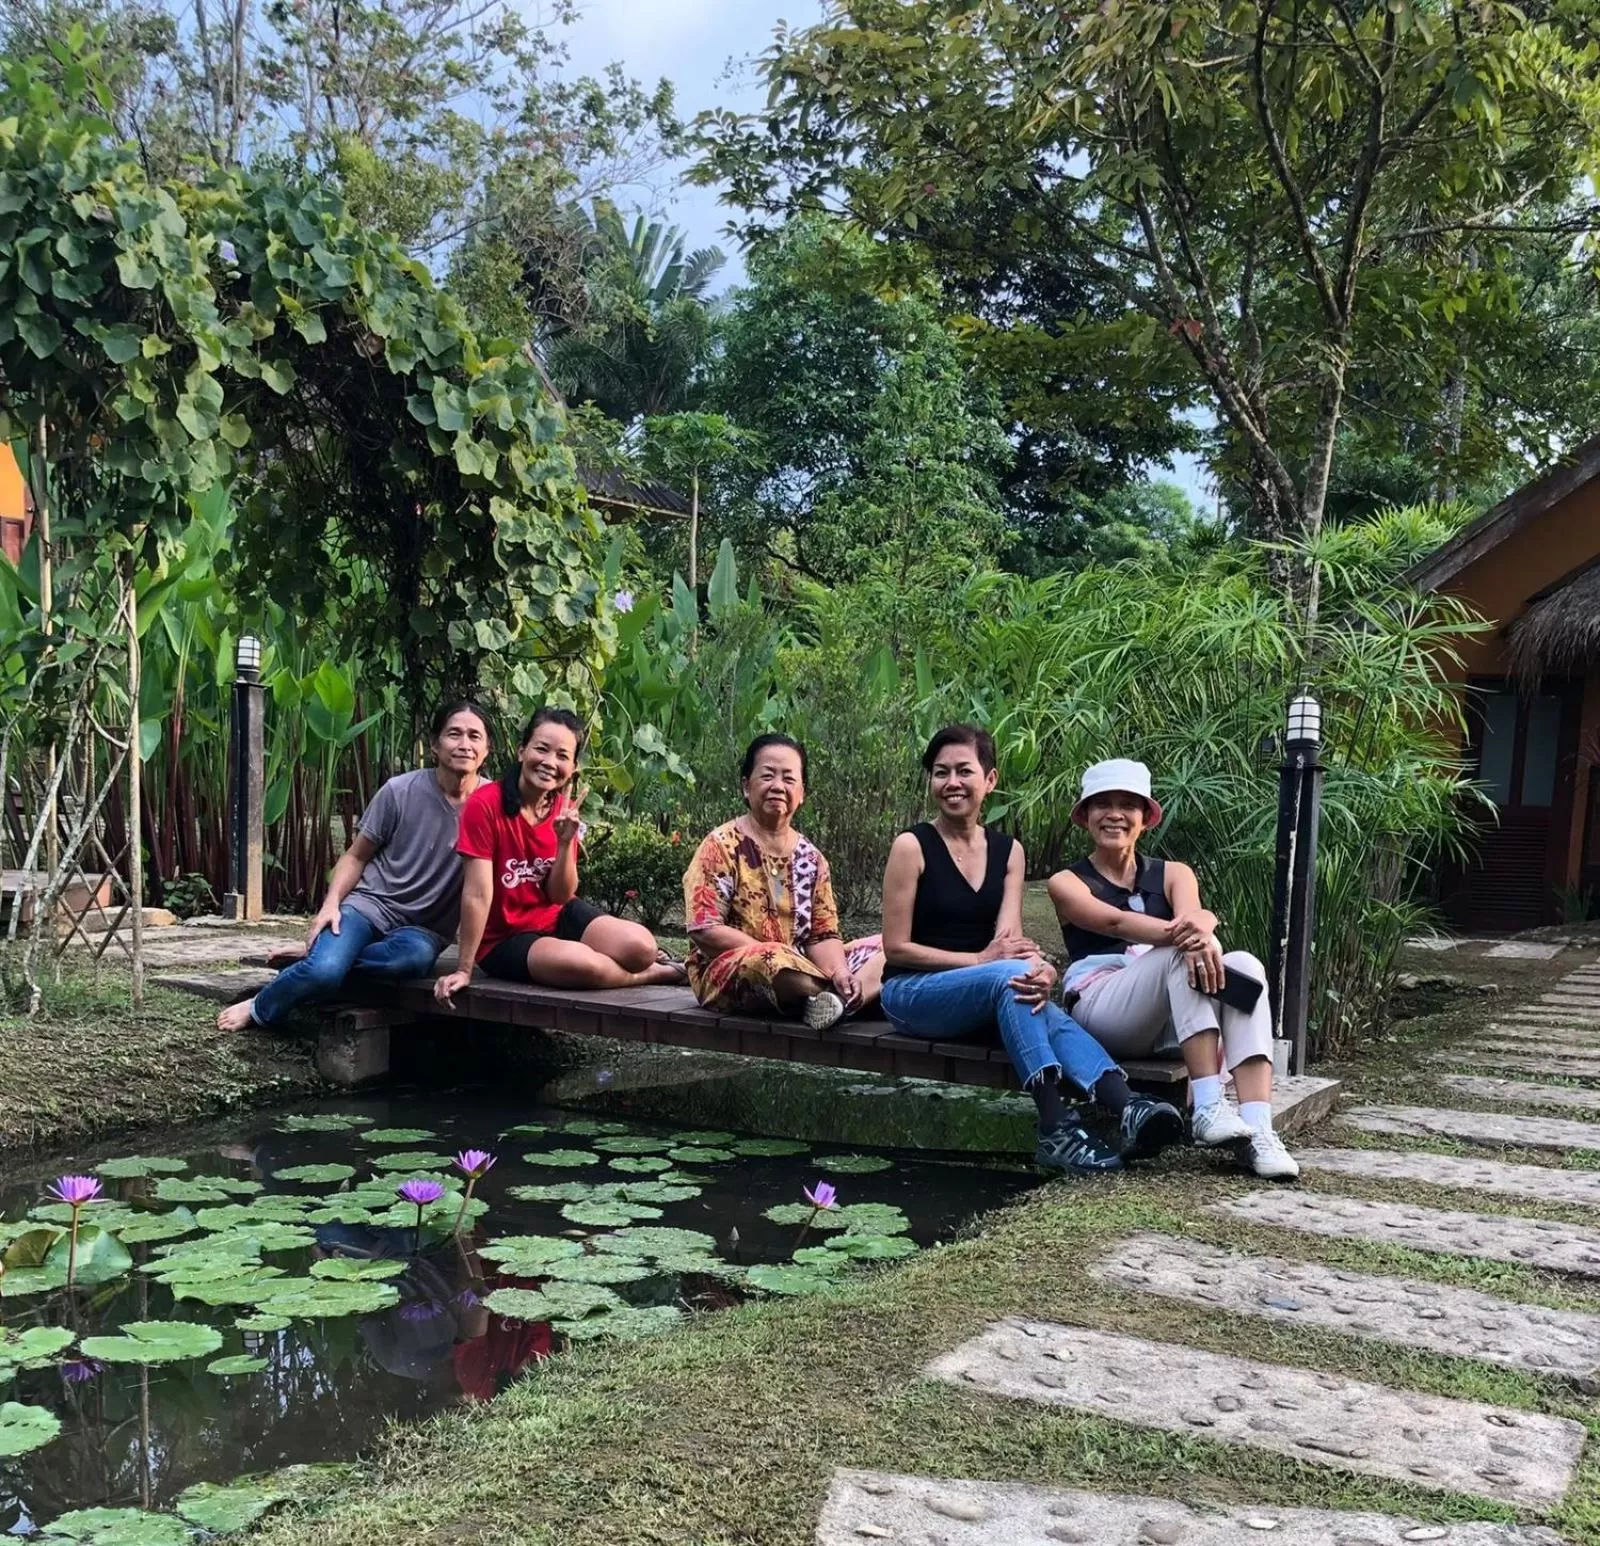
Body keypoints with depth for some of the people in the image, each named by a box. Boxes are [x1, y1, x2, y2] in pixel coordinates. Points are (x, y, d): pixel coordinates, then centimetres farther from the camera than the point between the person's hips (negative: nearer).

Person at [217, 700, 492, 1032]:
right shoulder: (400, 791, -5)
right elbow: (356, 856, 5)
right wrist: (331, 903, -11)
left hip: (425, 928, 1)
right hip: (368, 905, 0)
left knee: (416, 955, -36)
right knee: (324, 971, -28)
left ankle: (314, 960, -14)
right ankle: (259, 1009, 4)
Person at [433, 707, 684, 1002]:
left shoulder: (564, 811, -1)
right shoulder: (485, 804, -19)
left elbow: (561, 897, -2)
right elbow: (477, 894, -21)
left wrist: (566, 842, -19)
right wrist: (463, 969, -19)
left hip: (558, 917, 5)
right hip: (505, 937, -5)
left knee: (641, 946, -22)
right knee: (582, 963, -33)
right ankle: (650, 974, -2)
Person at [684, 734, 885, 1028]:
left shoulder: (810, 857, 11)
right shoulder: (722, 846, -5)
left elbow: (823, 935, 6)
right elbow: (704, 930, -14)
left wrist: (839, 971, -17)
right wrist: (776, 954, -21)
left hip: (800, 973, 6)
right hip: (729, 972, -6)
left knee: (884, 948, -8)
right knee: (768, 961, -39)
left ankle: (834, 1000, -32)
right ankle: (848, 995, -17)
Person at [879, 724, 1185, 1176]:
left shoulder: (1008, 850, 9)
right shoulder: (912, 847, -6)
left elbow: (1010, 938, -4)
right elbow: (896, 948, -8)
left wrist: (1041, 970, -28)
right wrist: (981, 959, -16)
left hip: (991, 995, 4)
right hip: (911, 993, -4)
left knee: (1048, 1011, -30)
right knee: (1011, 975, -34)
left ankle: (1127, 1109, -52)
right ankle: (1057, 1126, -43)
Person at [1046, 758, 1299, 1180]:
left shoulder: (1172, 874, 17)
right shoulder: (1067, 883, 7)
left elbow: (1193, 913, -8)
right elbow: (1114, 923, -16)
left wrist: (1199, 926, -35)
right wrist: (1180, 932, -36)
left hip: (1164, 1022, 4)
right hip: (1097, 1010, -4)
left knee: (1245, 964, -25)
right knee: (1185, 953, -30)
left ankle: (1258, 1129, -38)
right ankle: (1208, 1109, -39)